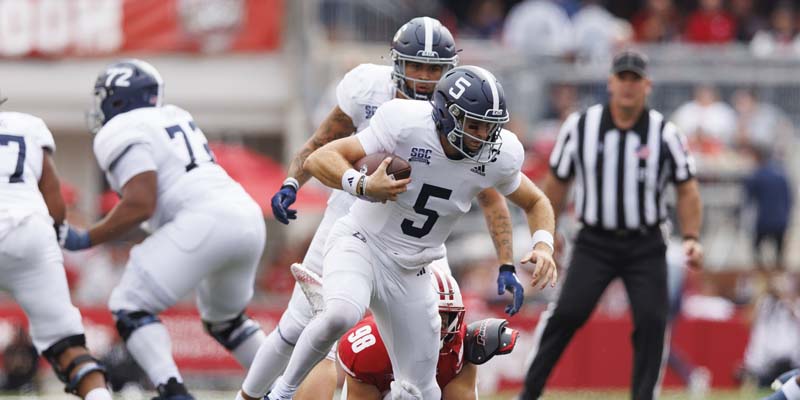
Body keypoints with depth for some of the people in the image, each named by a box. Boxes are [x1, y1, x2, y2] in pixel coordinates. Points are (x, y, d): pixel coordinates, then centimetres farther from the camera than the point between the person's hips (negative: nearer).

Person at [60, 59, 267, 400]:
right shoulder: (175, 117, 25)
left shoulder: (122, 134, -1)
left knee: (130, 307, -3)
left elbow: (140, 206, -10)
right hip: (248, 218, 8)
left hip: (203, 220, -8)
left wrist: (86, 240, -2)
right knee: (224, 319, 29)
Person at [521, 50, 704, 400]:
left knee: (651, 319, -10)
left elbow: (686, 188, 4)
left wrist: (691, 238, -7)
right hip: (594, 243, -1)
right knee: (569, 311, -15)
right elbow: (557, 181, 11)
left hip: (646, 246, 1)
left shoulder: (665, 133, -3)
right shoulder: (580, 126, -2)